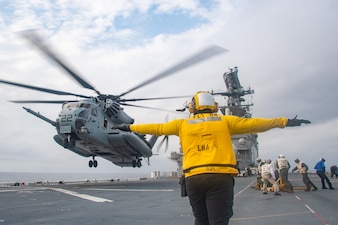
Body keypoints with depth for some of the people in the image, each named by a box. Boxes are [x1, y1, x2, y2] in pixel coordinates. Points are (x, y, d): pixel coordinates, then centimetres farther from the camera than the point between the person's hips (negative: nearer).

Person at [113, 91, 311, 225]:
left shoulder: (183, 124, 13)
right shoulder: (225, 121, 10)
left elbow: (157, 128, 19)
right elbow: (254, 124, 11)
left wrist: (130, 127, 32)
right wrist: (284, 122, 19)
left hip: (193, 178, 2)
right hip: (220, 176, -2)